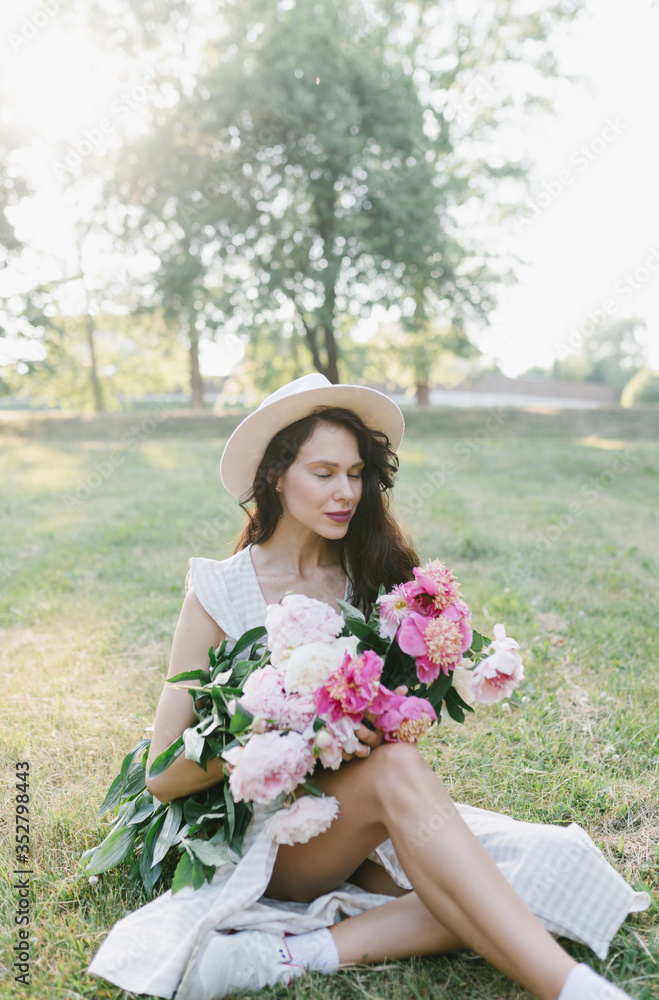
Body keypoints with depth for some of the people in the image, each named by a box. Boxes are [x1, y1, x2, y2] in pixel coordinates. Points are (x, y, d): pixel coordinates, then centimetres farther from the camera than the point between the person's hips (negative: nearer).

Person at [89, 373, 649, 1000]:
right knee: (396, 770, -34)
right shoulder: (219, 593, -7)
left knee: (536, 867, -22)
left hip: (371, 832, 5)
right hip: (269, 835, -4)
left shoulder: (371, 576, 4)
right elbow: (164, 775, -9)